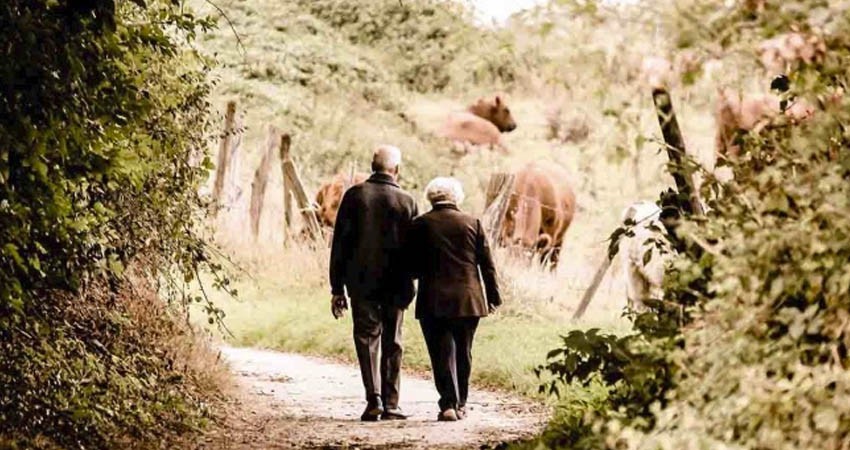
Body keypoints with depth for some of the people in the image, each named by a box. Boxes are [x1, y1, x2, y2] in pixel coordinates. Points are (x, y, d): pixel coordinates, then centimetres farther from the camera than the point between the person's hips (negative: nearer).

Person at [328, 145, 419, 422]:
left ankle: (374, 398, -11)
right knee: (392, 342, 9)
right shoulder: (406, 202, -2)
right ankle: (390, 405, 9)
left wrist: (337, 288, 2)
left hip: (362, 283, 0)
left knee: (367, 337, 6)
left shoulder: (354, 196, -2)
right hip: (396, 285, 0)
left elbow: (340, 243, -2)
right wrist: (409, 282, 14)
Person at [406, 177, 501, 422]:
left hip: (433, 301, -2)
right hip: (468, 299, 2)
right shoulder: (472, 223, 2)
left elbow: (412, 266, 0)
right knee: (463, 353, 14)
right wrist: (493, 296, 11)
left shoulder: (420, 225, -2)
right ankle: (460, 403, 21)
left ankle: (448, 404, -12)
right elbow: (486, 263, 4)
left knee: (442, 353, 0)